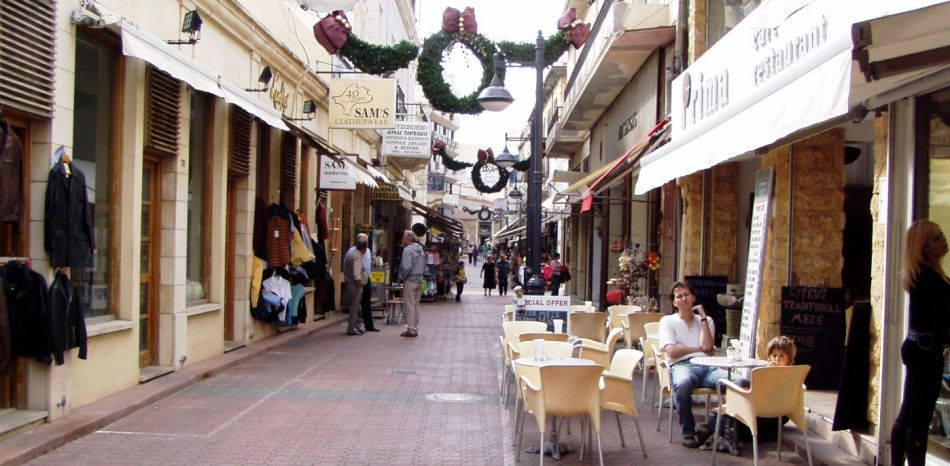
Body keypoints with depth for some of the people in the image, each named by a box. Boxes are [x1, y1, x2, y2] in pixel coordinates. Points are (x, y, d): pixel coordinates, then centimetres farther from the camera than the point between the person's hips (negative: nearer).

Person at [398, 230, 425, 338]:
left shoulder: (407, 250, -14)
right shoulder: (421, 250, 12)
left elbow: (407, 267, -22)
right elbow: (424, 266, 16)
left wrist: (402, 277, -8)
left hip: (410, 281, -8)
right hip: (419, 280, 8)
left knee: (409, 305, -3)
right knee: (416, 305, 14)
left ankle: (411, 329, -1)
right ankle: (415, 328, 18)